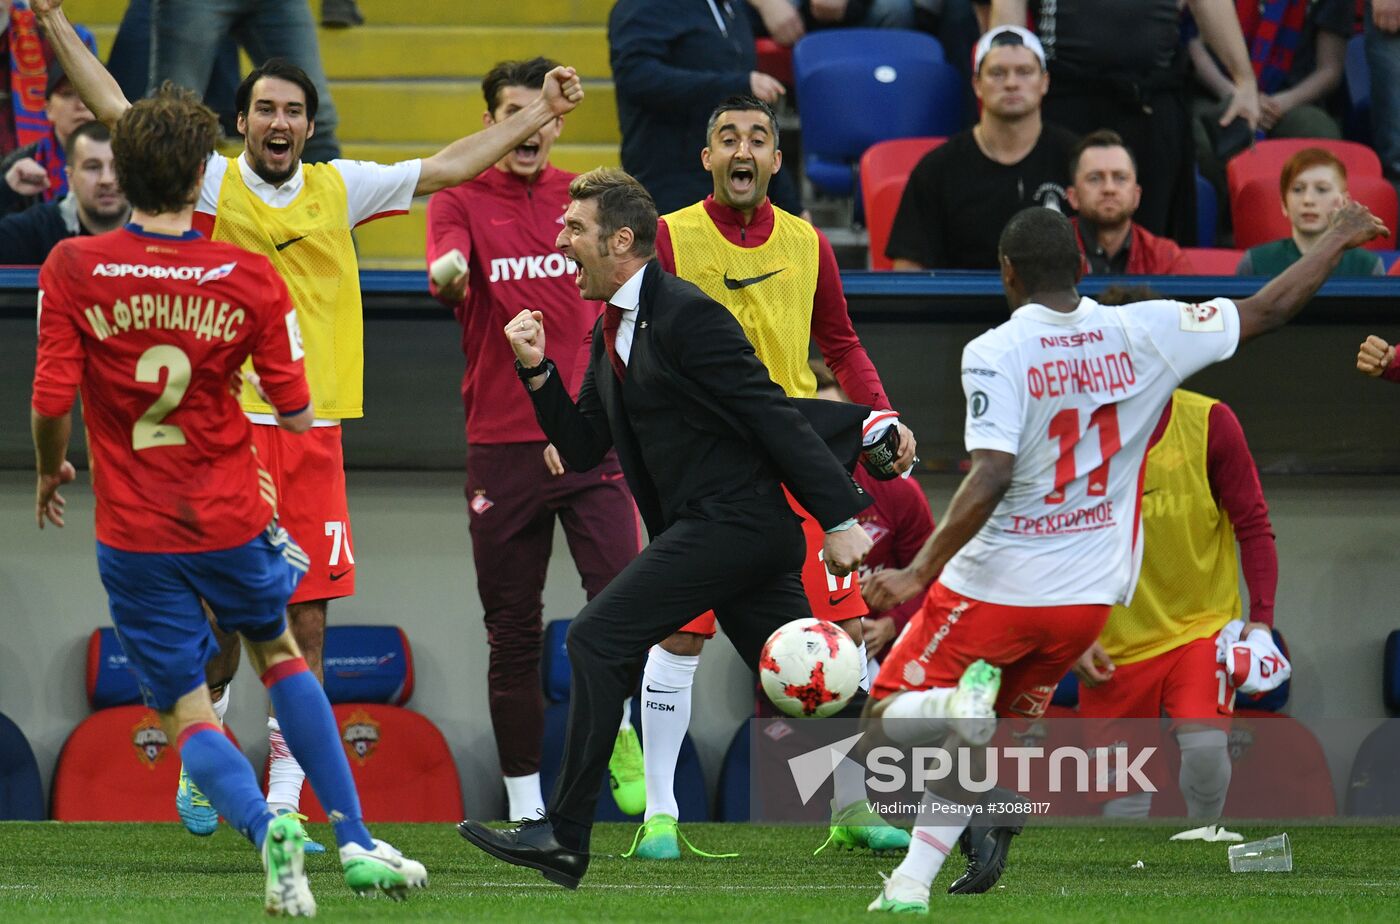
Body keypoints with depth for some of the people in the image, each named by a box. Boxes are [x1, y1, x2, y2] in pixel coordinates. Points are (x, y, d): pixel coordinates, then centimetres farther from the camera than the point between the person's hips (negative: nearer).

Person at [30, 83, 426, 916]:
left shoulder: (72, 269, -10)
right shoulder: (249, 277, -7)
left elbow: (53, 401, -12)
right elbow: (296, 411, -3)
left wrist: (51, 471, 8)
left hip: (136, 533, -1)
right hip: (234, 517, 1)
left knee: (186, 713, 6)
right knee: (280, 654, 26)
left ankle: (267, 826, -22)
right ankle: (356, 841, 23)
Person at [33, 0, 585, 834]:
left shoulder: (338, 190, 9)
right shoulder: (213, 181, 1)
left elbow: (447, 168, 15)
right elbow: (118, 110, -1)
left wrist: (539, 114, 13)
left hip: (316, 434, 3)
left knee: (308, 619, 0)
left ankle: (284, 797, 6)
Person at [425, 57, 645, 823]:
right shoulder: (461, 203, 2)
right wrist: (451, 274, -43)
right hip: (501, 444, -1)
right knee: (513, 635, 4)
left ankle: (617, 728, 10)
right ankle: (525, 807, 14)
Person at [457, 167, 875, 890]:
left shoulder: (687, 315, -13)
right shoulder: (611, 332, 16)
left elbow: (775, 416, -16)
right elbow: (582, 450, 17)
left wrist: (839, 519, -19)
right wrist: (537, 371, 3)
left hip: (732, 522, -10)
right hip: (708, 528, 10)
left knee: (598, 639, -12)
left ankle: (563, 835, -10)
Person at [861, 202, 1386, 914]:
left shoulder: (995, 354, -15)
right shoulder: (1141, 334, -4)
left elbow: (992, 477, -25)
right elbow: (1268, 310, 5)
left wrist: (919, 573, -23)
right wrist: (1338, 240, 20)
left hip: (996, 588, -4)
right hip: (1086, 595, 5)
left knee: (891, 714, 9)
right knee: (983, 744, 22)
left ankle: (959, 702, -24)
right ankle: (912, 883, 11)